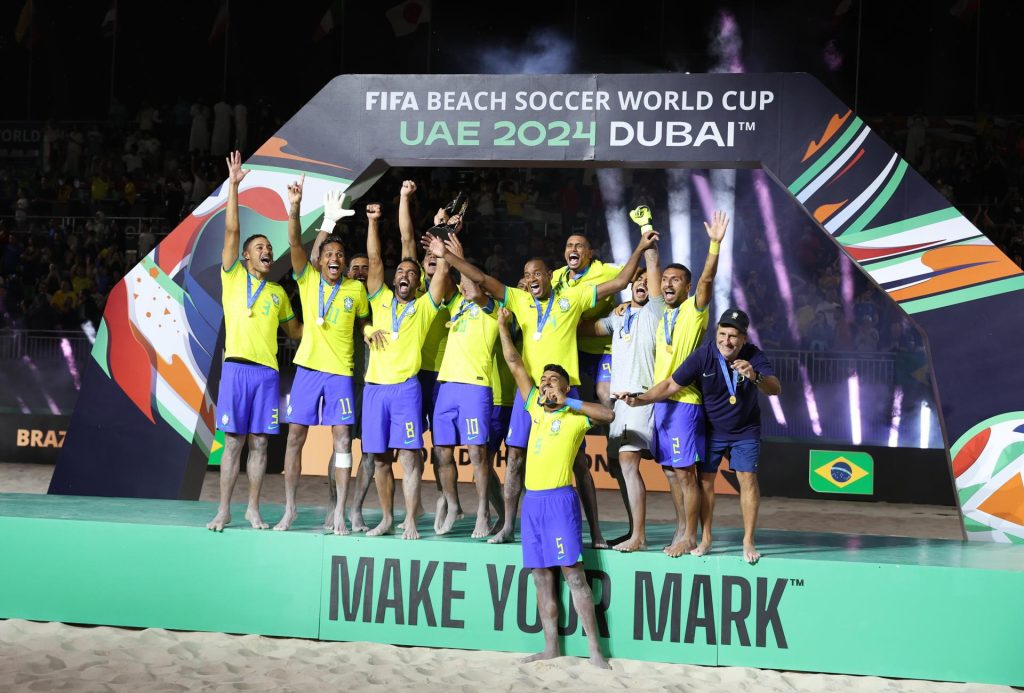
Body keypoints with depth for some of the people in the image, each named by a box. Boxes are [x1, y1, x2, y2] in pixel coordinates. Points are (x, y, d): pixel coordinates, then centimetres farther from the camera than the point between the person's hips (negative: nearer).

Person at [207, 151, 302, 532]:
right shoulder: (233, 277, 8)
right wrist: (233, 185, -7)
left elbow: (295, 330, 27)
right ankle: (224, 510, 6)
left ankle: (253, 510, 11)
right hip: (237, 367, -3)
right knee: (233, 441, -1)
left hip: (267, 371, 3)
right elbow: (231, 231, -1)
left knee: (259, 443, 4)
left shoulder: (278, 293, 17)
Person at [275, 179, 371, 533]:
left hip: (341, 371, 0)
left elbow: (364, 324, 20)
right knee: (295, 436, 1)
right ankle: (289, 509, 10)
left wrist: (364, 338, 3)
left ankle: (338, 512, 1)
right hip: (308, 368, 0)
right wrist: (294, 207, -26)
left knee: (342, 439, -4)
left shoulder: (356, 289, 3)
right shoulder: (308, 279, 1)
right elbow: (295, 243, -14)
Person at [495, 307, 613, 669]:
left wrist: (568, 402, -15)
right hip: (532, 500, 6)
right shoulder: (536, 407, 15)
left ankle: (594, 647, -7)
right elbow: (515, 364, 18)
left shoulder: (576, 417, 0)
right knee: (541, 577, 7)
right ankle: (551, 647, 12)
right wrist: (503, 327, 20)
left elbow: (608, 414, -19)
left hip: (560, 498, -6)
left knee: (572, 574, -8)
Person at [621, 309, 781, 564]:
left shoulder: (754, 356, -20)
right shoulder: (703, 356, -21)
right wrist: (640, 399, -28)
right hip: (711, 430, 1)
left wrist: (755, 377, -53)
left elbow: (775, 389, -32)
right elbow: (671, 385, -16)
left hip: (745, 431, -1)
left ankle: (748, 542, -1)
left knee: (748, 479, -10)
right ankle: (705, 539, 14)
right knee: (705, 480, 0)